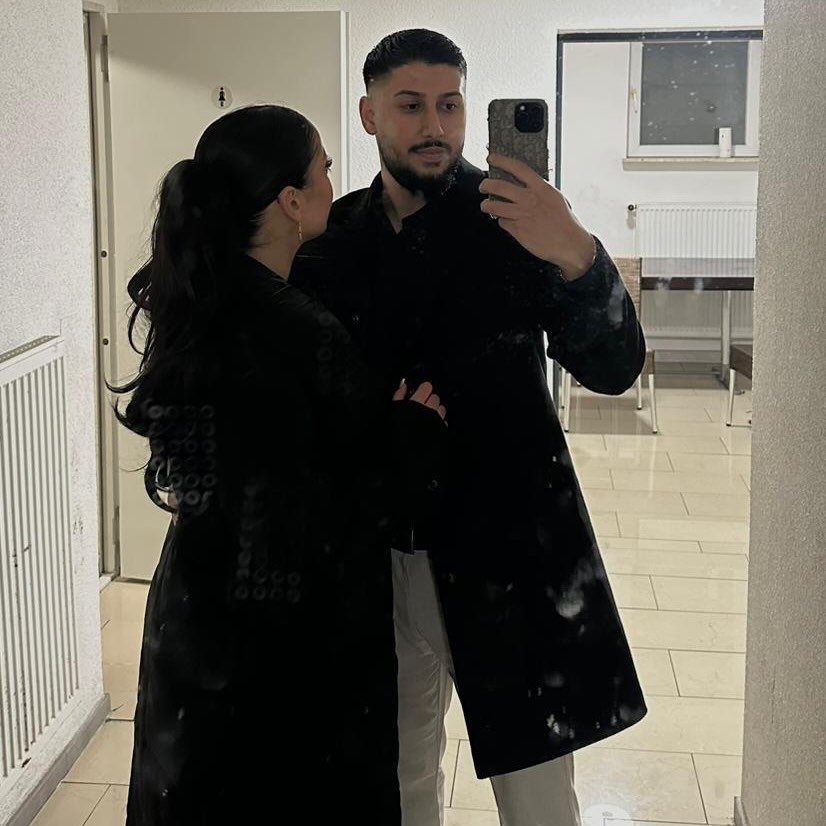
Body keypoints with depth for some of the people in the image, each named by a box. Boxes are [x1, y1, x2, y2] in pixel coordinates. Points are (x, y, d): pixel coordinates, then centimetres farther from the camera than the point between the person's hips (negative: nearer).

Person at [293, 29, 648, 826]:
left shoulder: (513, 220, -7)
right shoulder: (332, 240, 2)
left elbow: (614, 368, -15)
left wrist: (577, 257, -33)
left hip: (506, 552, -3)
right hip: (377, 557, 3)